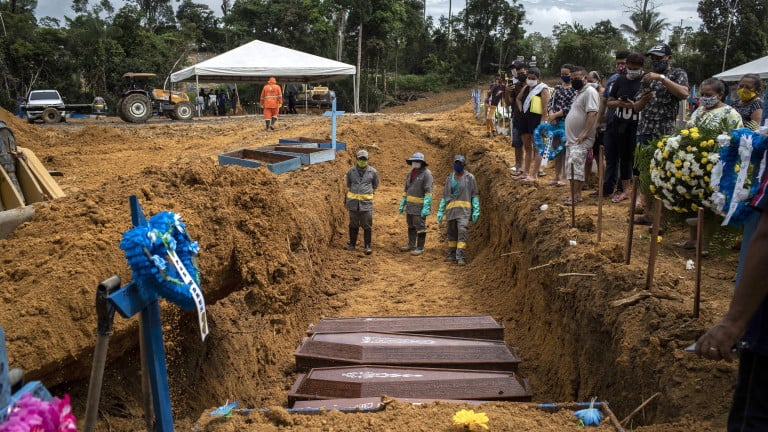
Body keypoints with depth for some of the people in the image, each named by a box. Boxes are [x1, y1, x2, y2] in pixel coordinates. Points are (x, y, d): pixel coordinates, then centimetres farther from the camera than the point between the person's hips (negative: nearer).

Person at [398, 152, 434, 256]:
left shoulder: (426, 173, -15)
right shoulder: (410, 173, 9)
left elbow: (428, 191, -20)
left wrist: (426, 207, -25)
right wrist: (402, 204, 14)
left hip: (420, 205, -8)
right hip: (410, 204, 8)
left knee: (420, 226, -2)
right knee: (411, 225, 15)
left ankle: (420, 247, 7)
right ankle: (411, 244, 27)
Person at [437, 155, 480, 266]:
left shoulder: (470, 177, 1)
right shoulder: (449, 178, 13)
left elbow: (475, 195, 0)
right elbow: (445, 196, 16)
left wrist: (476, 211, -9)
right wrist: (440, 211, 10)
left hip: (464, 209, -4)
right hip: (451, 210, 4)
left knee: (462, 232, -15)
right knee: (451, 233, 9)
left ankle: (461, 257, -17)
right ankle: (452, 255, 22)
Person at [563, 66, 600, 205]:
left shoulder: (590, 92, -12)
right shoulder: (579, 92, 20)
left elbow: (592, 113, -23)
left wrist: (585, 133, -29)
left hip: (582, 139, -10)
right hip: (572, 138, 10)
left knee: (575, 164, -16)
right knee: (570, 166, 11)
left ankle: (577, 195, -14)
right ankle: (574, 194, 16)